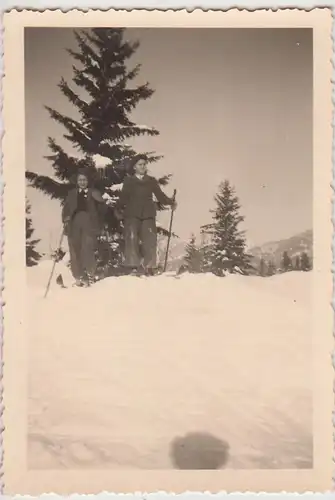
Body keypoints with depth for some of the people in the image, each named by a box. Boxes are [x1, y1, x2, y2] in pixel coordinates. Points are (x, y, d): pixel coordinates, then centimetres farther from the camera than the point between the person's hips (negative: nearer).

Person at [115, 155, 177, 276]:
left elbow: (160, 195, 12)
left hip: (148, 215, 2)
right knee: (132, 239, -12)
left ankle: (149, 267, -2)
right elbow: (123, 198, 7)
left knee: (150, 240, -6)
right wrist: (118, 209, -5)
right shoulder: (129, 181, 13)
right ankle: (132, 266, -11)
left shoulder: (151, 181, 17)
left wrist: (170, 202, -2)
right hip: (132, 214, -1)